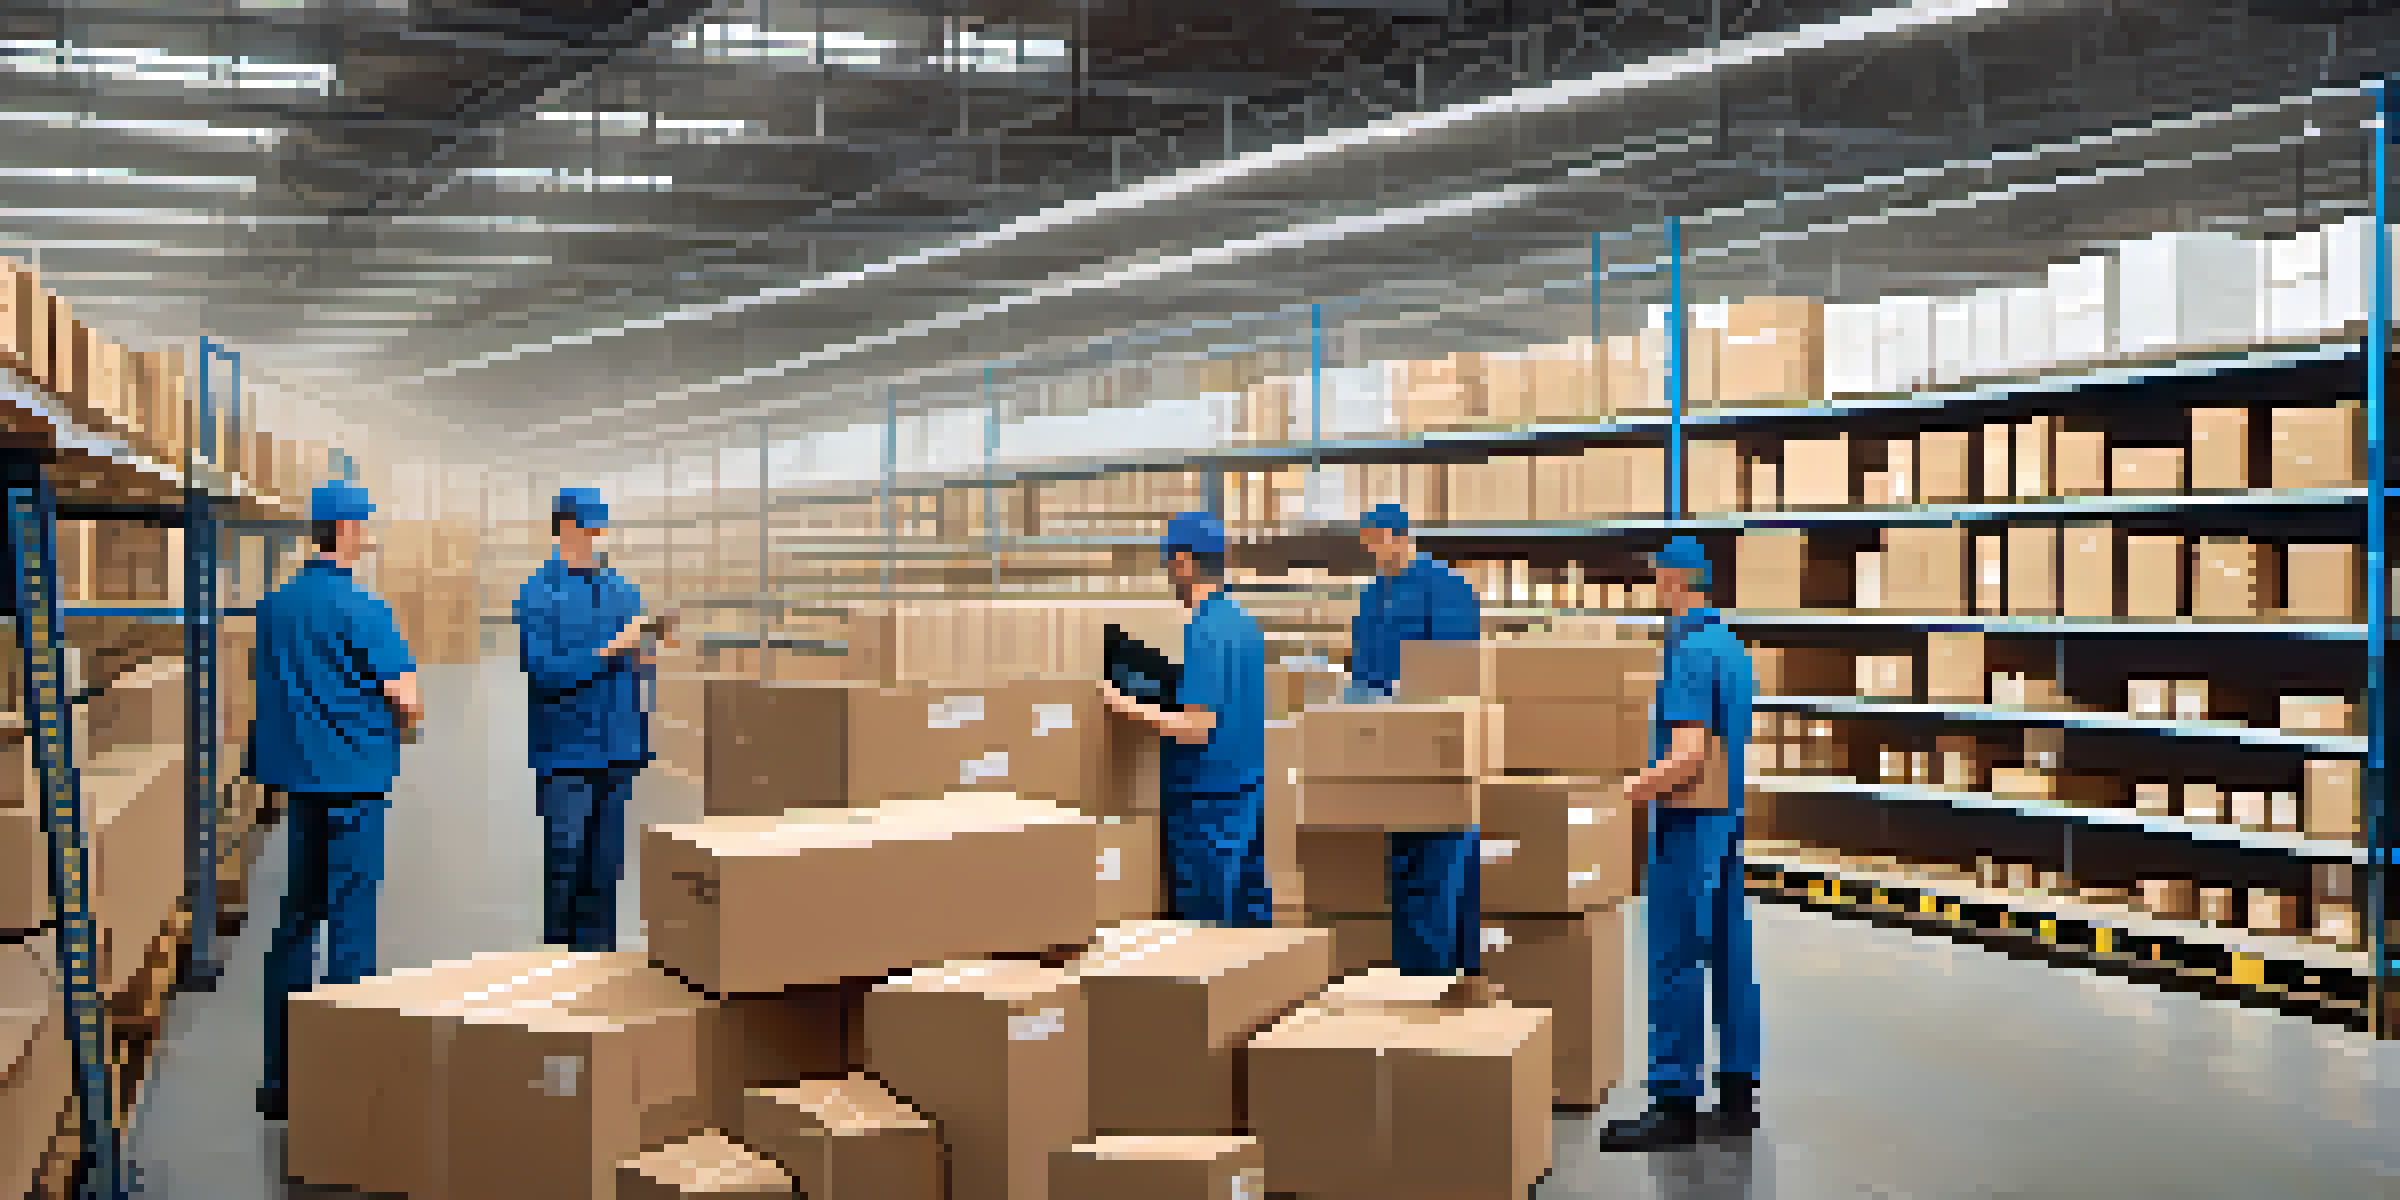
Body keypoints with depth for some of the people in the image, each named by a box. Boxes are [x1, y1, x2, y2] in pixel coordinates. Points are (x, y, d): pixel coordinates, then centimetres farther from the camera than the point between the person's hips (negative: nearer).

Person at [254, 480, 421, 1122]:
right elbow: (407, 702, -17)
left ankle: (282, 1073, 20)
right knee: (351, 923, -2)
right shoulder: (359, 608, -14)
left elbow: (271, 689, 17)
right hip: (353, 780, -7)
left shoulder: (274, 605, 8)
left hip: (296, 777, 7)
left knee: (297, 914, 14)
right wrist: (398, 724, 3)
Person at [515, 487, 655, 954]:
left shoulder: (621, 590, 12)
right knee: (565, 863, 0)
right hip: (566, 753, -5)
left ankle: (599, 948, 16)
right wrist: (611, 650, -17)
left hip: (617, 752, 5)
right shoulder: (539, 593, -5)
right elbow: (545, 671, -14)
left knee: (606, 864, 8)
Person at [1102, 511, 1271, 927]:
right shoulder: (1242, 622, 10)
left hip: (1211, 808, -9)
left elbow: (1197, 729, -22)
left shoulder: (1207, 632, -18)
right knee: (1251, 916, 12)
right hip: (1248, 797, 9)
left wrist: (1130, 707, -10)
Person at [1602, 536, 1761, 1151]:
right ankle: (1738, 1093, 18)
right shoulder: (1731, 646, 14)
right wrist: (1651, 783, 21)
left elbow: (1687, 757, -23)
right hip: (1728, 819, 10)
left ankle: (1674, 1102, 0)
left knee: (1674, 964, -4)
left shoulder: (1689, 652, -16)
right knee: (1729, 957, 12)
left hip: (1689, 823, -10)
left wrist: (1628, 793, -14)